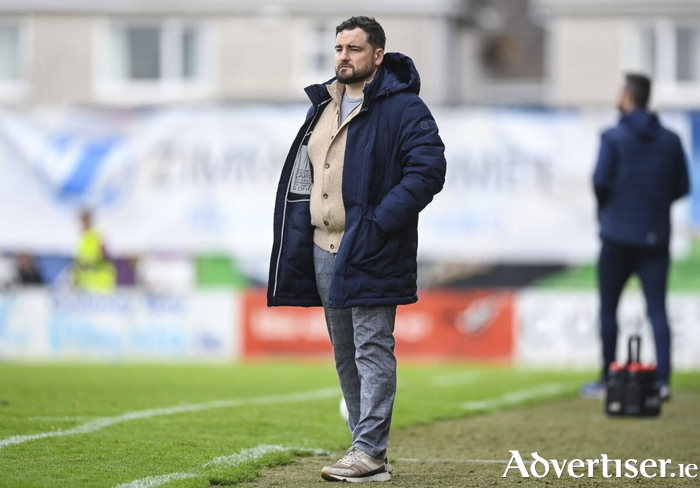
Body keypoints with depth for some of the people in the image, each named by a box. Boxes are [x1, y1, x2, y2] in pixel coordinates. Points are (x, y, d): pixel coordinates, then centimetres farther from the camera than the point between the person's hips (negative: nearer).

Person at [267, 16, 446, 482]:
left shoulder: (402, 108, -8)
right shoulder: (323, 106, 16)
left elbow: (429, 168, -17)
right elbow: (302, 175, 24)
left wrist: (380, 221, -20)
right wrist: (297, 229, 11)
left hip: (370, 251, -8)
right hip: (323, 249, 8)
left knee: (372, 349, -8)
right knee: (345, 354, 11)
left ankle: (370, 452, -8)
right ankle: (368, 451, 18)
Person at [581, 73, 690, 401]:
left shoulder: (613, 137, -7)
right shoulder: (670, 140, 5)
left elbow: (600, 181, -14)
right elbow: (682, 187, 6)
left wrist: (604, 206, 6)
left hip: (618, 234, -3)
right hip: (656, 237, 3)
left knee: (608, 308, 9)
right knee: (657, 309, 1)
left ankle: (607, 380, 12)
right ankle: (662, 379, -10)